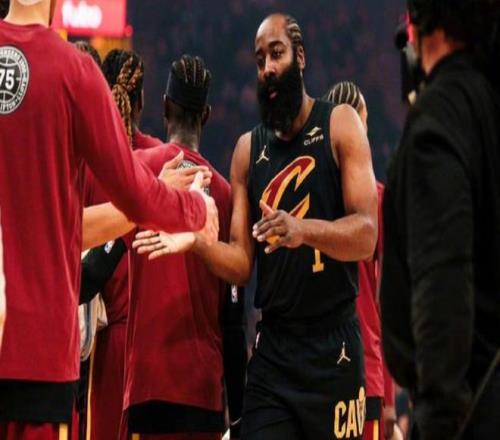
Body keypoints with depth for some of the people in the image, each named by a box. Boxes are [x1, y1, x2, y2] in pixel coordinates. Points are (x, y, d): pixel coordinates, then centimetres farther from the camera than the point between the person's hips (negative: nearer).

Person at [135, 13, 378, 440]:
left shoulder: (339, 125, -1)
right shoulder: (249, 149, 11)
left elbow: (366, 236, -12)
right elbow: (242, 264, 8)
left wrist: (304, 230, -29)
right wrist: (196, 241, -11)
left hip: (333, 347, -3)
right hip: (271, 349, 3)